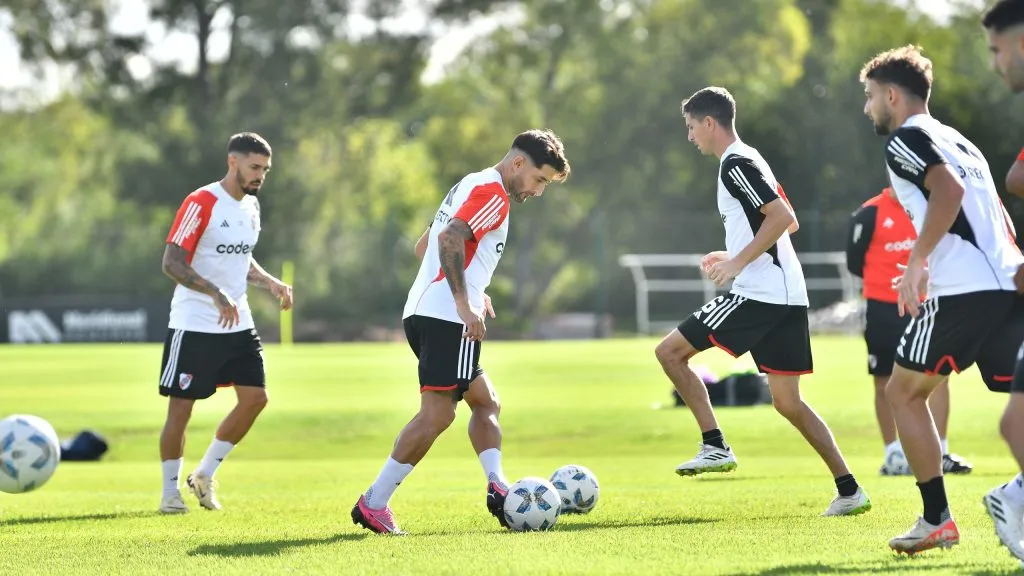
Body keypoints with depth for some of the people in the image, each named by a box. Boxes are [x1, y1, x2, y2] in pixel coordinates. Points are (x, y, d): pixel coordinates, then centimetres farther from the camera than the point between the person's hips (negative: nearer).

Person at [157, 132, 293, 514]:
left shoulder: (252, 206, 11)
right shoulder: (201, 203, -14)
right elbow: (171, 263, -19)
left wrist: (271, 284, 6)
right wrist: (216, 294, -30)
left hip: (238, 324, 7)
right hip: (194, 325, -7)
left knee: (255, 398, 0)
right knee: (181, 408, -2)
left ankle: (204, 476, 14)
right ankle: (170, 491, 11)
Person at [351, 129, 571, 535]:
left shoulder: (470, 186, 23)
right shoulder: (492, 192, -7)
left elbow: (424, 246, 28)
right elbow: (450, 238, -22)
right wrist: (465, 303, -24)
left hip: (422, 312, 11)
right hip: (447, 318, -11)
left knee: (486, 402, 13)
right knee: (437, 413, -11)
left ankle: (498, 489, 0)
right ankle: (374, 504, -12)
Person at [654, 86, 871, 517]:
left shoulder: (735, 164, -9)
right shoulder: (748, 161, 21)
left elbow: (783, 217, -19)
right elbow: (786, 222, 28)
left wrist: (739, 261, -19)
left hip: (758, 295, -10)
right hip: (788, 297, 10)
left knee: (670, 350, -2)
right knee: (788, 402, 9)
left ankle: (715, 445, -6)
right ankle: (849, 491, 4)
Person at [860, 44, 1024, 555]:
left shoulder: (905, 140, -1)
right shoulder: (958, 142, 26)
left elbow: (948, 189, -20)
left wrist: (918, 262, -19)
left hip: (963, 290, -8)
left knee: (904, 393, 7)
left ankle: (937, 521, 3)